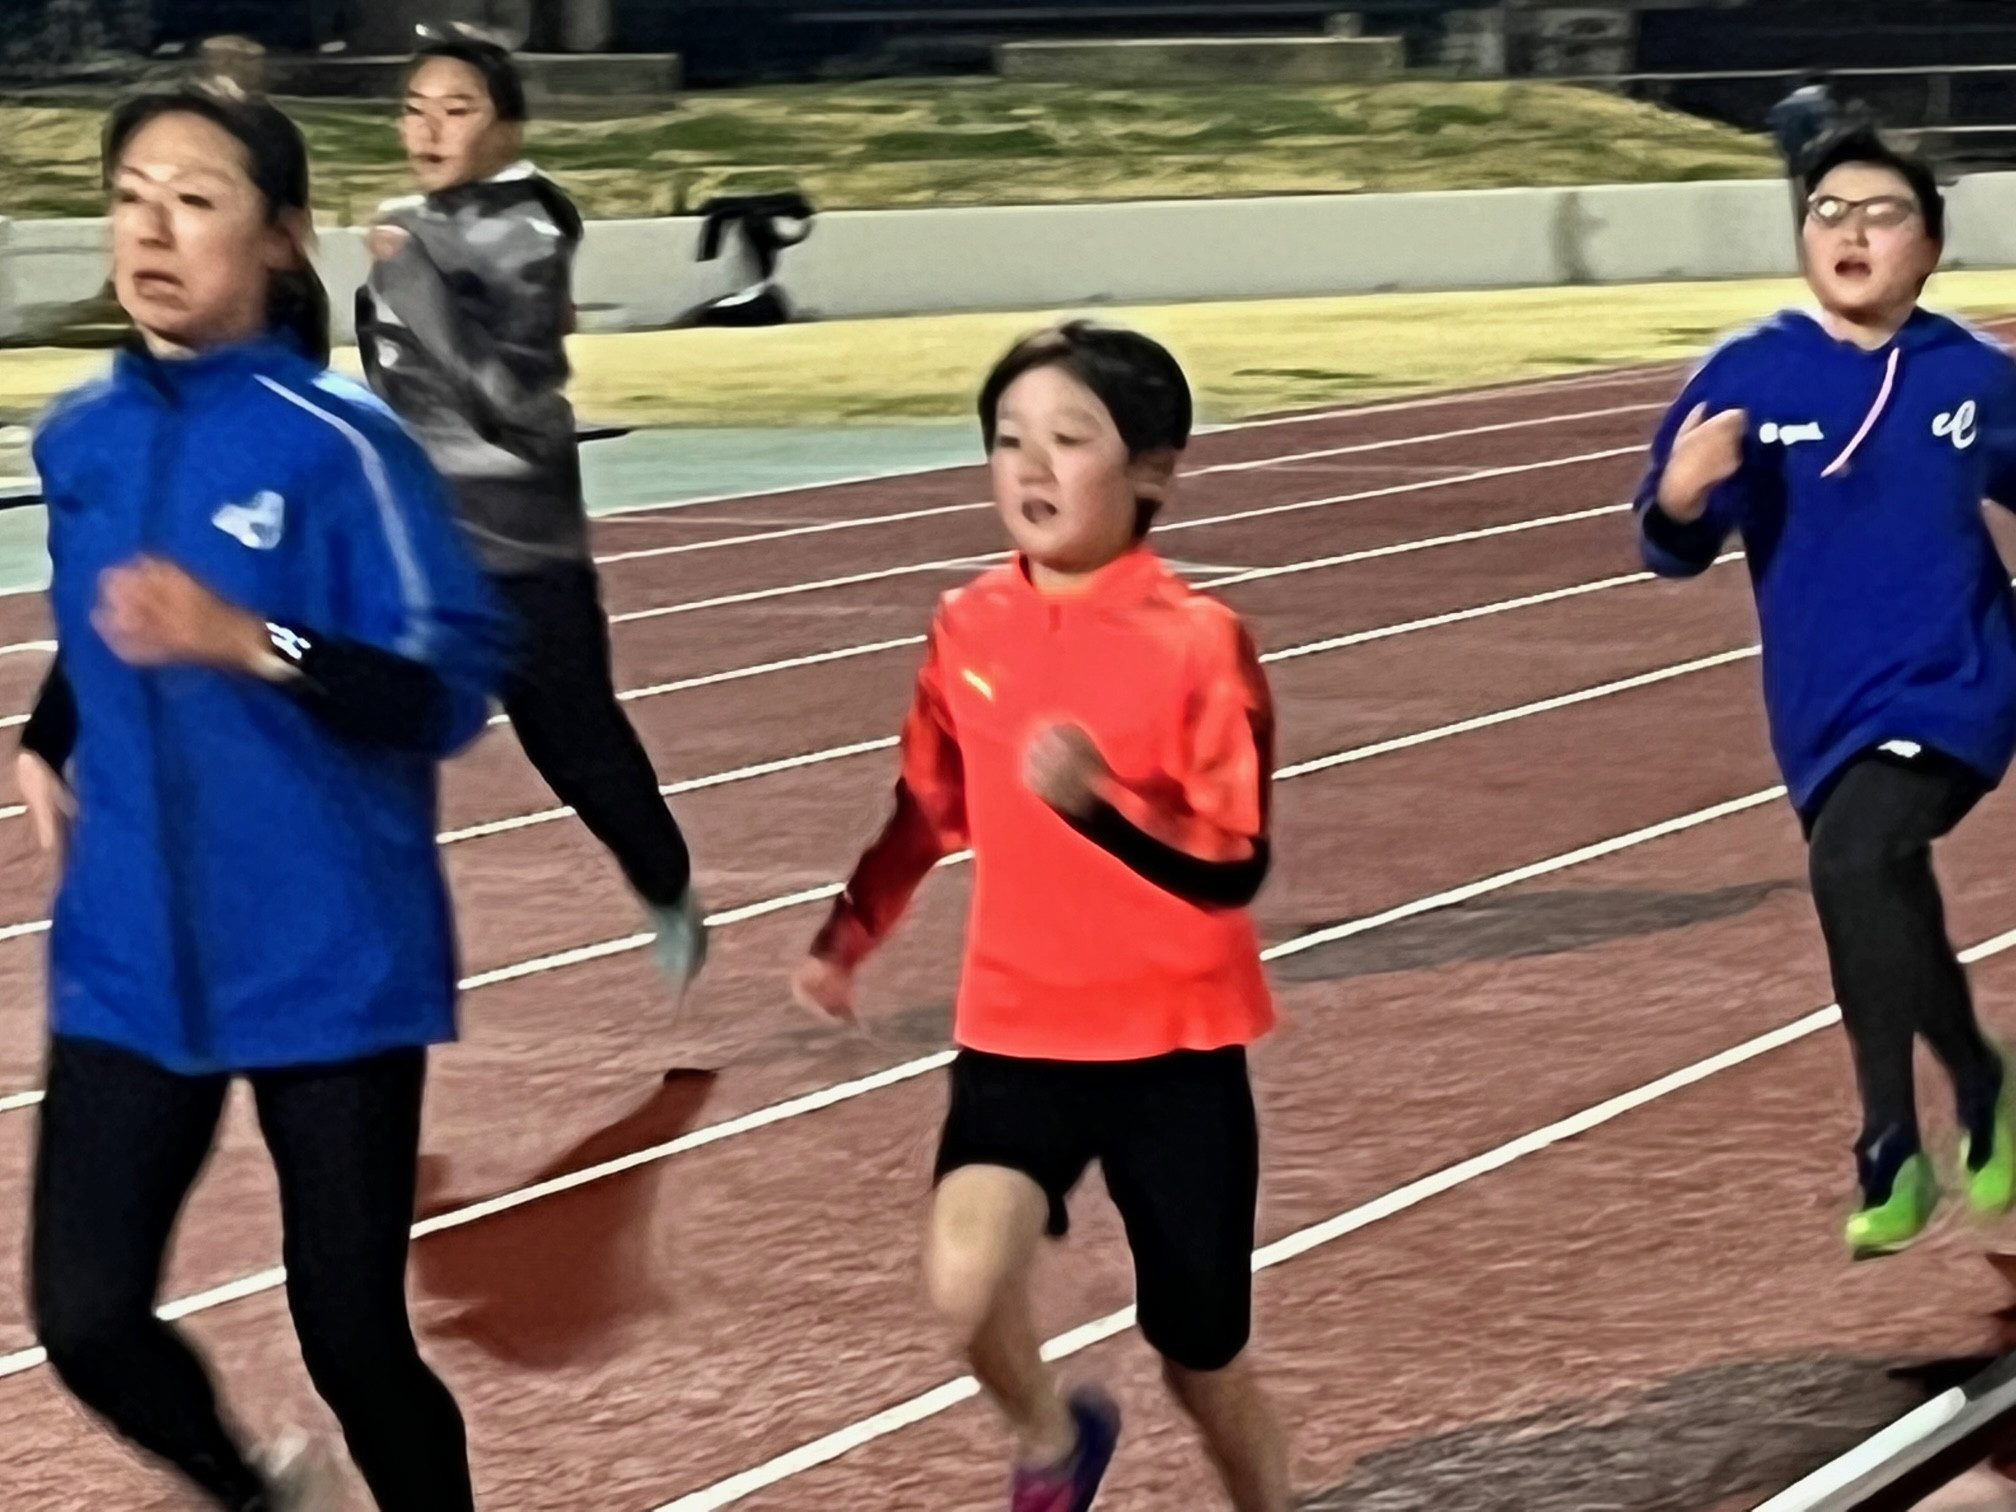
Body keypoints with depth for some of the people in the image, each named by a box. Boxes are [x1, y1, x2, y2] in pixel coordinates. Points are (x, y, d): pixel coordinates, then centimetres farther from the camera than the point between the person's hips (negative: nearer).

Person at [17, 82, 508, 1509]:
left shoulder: (338, 442, -14)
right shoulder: (81, 438, 3)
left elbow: (449, 692, -18)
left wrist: (250, 644, -30)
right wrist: (48, 739, 3)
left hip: (329, 964, -5)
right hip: (133, 959, 5)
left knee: (351, 1338, 3)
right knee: (87, 1319, 0)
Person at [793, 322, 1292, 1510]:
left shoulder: (1199, 641, -15)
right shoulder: (970, 626, 0)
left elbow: (1236, 868, -18)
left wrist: (1100, 800, -33)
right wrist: (848, 938, 11)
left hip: (1173, 1045, -3)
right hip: (1016, 1032, 3)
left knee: (1203, 1361, 9)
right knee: (967, 1281, -22)